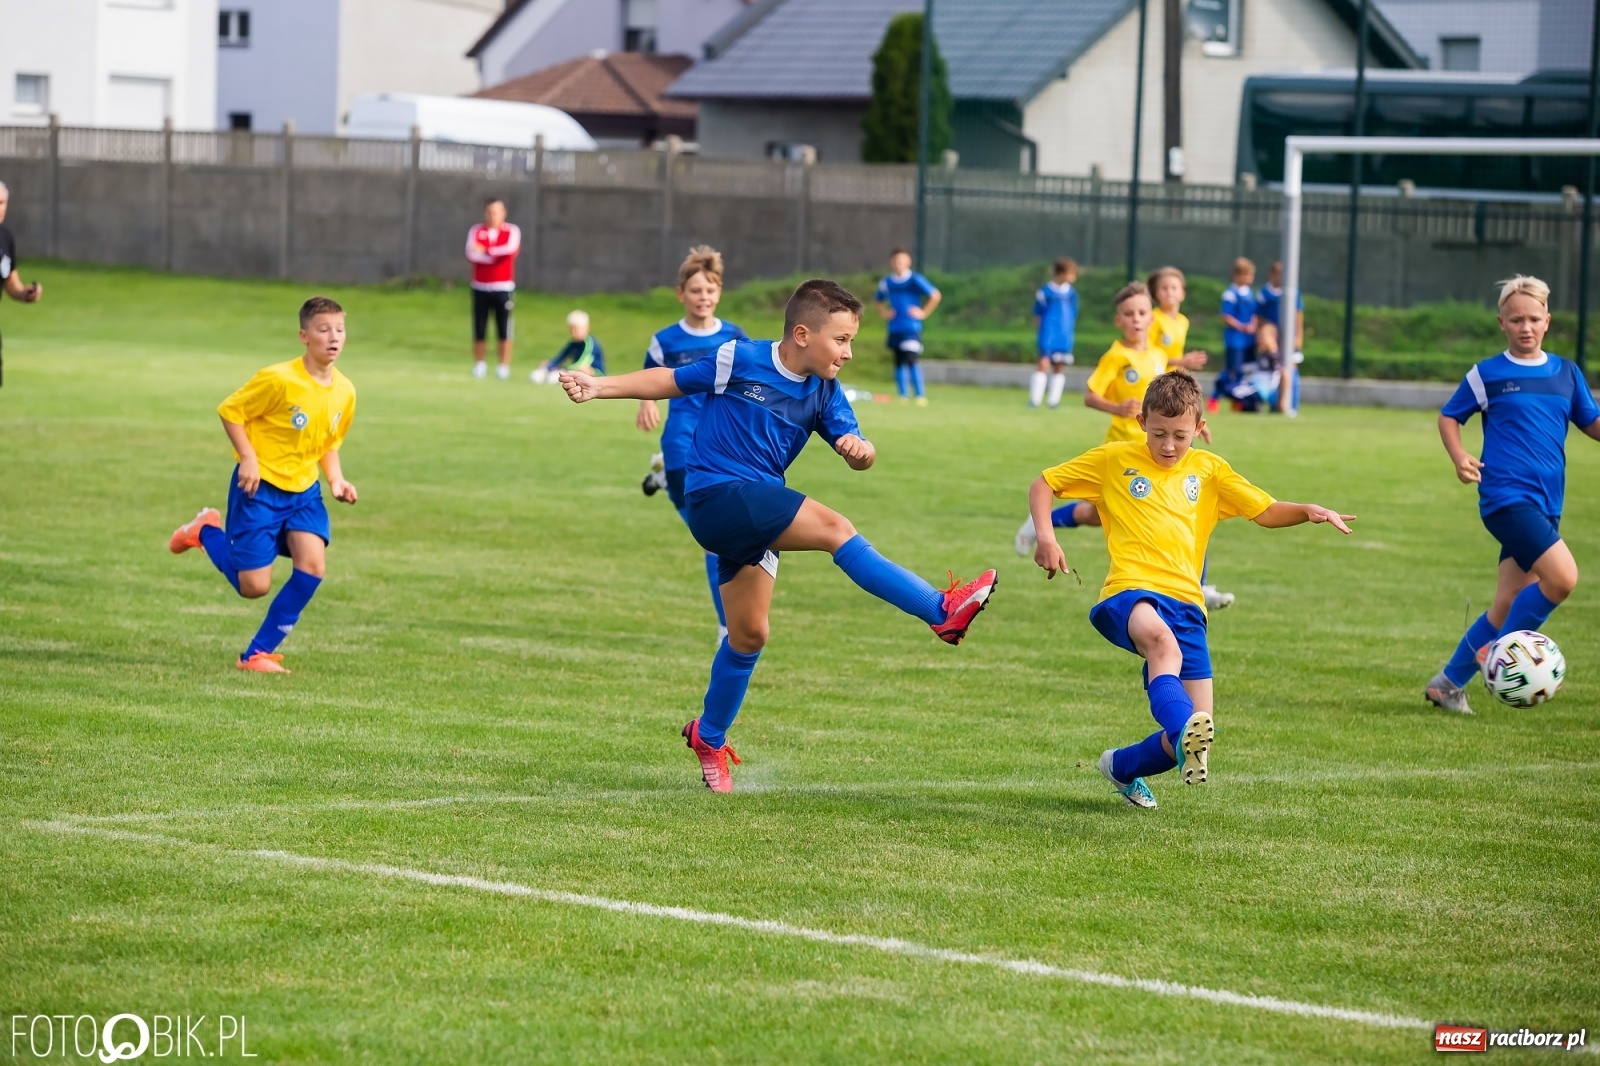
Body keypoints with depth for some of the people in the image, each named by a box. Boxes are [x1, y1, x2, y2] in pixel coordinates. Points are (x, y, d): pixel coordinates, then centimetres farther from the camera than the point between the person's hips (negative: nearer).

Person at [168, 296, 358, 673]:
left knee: (312, 566, -17)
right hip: (260, 488, -5)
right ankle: (206, 531, 26)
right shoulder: (279, 380, -20)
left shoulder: (344, 392, -1)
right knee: (254, 586, -4)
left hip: (303, 490, 5)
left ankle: (259, 653, -3)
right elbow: (230, 411, -11)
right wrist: (249, 459, -19)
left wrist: (336, 479, -2)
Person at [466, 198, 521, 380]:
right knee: (479, 330, 2)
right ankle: (479, 365, 12)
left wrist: (486, 251, -10)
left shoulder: (512, 231, 2)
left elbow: (510, 249, -18)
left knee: (504, 330, -3)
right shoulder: (476, 231, 6)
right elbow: (471, 255, -9)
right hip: (480, 287, 2)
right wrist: (497, 256, -13)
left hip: (503, 288, -2)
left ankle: (504, 366, 3)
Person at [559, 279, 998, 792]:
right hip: (715, 495, -7)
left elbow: (855, 452, 1)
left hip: (756, 512, 7)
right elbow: (669, 381, 4)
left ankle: (709, 738, 31)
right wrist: (598, 386, -3)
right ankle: (942, 611, -31)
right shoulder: (738, 361, -7)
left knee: (749, 635, 12)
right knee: (834, 528, -23)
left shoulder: (824, 393, 6)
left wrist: (859, 450, -23)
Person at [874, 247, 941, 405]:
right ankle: (903, 396, 13)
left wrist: (924, 313, -7)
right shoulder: (886, 283, 8)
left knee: (911, 360, -14)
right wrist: (884, 312, 9)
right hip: (894, 328, 5)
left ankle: (921, 396, -11)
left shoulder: (915, 280, -7)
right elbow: (879, 302, 27)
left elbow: (936, 295, -7)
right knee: (899, 363, 7)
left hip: (912, 327, -5)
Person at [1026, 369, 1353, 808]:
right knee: (1161, 639, -42)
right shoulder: (1113, 459, 11)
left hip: (1186, 603, 4)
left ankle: (1123, 767, 28)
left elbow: (1266, 511, 18)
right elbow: (1043, 485, 15)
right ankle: (1186, 733, -64)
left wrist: (1308, 512, -3)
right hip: (1130, 591, -4)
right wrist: (1046, 537, -4)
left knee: (1194, 735, -1)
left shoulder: (1208, 469, 19)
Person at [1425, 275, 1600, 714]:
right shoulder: (1487, 375, 0)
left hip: (1545, 505, 5)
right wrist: (1459, 457, -7)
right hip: (1507, 496, -5)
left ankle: (1448, 682, 20)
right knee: (1562, 577, -22)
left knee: (1508, 604, 6)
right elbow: (1449, 417, 10)